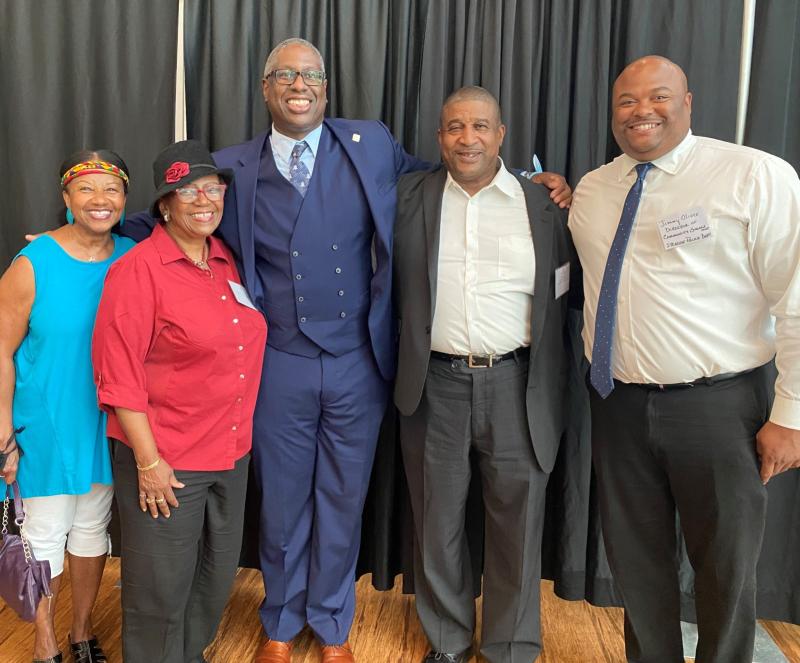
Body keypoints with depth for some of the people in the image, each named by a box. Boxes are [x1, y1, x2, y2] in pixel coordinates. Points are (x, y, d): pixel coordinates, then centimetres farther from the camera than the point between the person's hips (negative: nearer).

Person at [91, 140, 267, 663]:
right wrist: (148, 462, -16)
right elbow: (119, 376, -16)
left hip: (231, 455, 7)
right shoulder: (138, 270, -14)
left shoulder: (227, 261, 5)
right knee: (161, 590, 10)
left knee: (216, 579, 21)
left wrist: (241, 436, 11)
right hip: (166, 462, -6)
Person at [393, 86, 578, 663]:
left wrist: (554, 394, 0)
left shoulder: (544, 204, 2)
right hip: (434, 385, 1)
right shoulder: (409, 198, 4)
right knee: (438, 523, 12)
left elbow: (562, 297, 3)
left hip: (517, 388, 0)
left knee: (518, 524, 8)